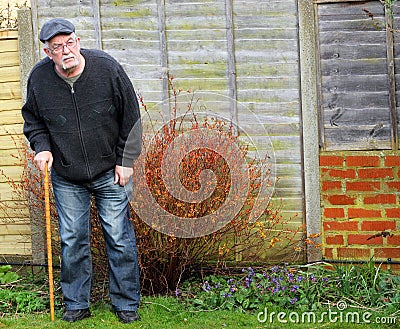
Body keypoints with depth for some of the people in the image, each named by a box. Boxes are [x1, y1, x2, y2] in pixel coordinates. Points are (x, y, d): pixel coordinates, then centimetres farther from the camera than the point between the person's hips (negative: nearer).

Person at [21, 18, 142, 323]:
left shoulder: (107, 67, -12)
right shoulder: (38, 78, -6)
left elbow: (131, 117, -3)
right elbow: (33, 120, 12)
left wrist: (126, 161, -4)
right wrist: (42, 147, -6)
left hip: (110, 173, -2)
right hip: (66, 178, 2)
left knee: (119, 239, 2)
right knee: (72, 241, 6)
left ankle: (126, 304, 16)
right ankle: (76, 304, 21)